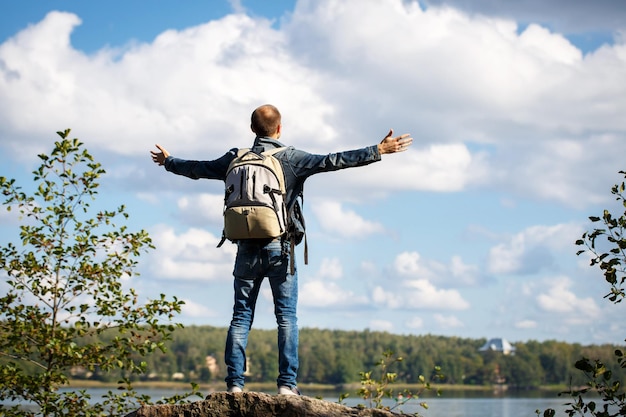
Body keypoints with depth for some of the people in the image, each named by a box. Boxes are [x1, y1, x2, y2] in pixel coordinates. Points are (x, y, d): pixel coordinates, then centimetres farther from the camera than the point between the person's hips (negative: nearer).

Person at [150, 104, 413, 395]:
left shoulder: (236, 159, 8)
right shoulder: (290, 158, -3)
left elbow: (198, 169, 21)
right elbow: (331, 162, -10)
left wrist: (168, 162, 41)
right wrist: (378, 151, -8)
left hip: (247, 248, 3)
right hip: (279, 247, -3)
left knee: (241, 316, 7)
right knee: (286, 316, 1)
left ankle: (234, 383, 2)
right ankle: (287, 384, -5)